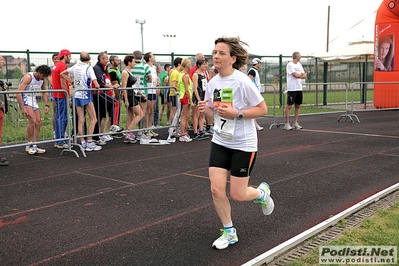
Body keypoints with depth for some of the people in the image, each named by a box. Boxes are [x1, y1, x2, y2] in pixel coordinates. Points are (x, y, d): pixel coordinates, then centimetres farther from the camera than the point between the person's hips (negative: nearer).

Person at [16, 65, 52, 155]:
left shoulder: (42, 80, 1)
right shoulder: (28, 77, -20)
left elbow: (45, 93, 16)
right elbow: (18, 93, -24)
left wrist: (46, 105, 3)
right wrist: (23, 108, -29)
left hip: (33, 100, 8)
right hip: (24, 99, -8)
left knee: (38, 122, 1)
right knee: (32, 121, -22)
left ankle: (34, 145, 11)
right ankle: (29, 145, -12)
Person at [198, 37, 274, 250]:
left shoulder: (242, 81, -18)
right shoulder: (213, 82, 0)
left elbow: (263, 109, -14)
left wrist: (237, 113, -25)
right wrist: (204, 109, -10)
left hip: (243, 144, -5)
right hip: (220, 142, 5)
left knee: (237, 195, 1)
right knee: (216, 189, -2)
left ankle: (262, 192, 36)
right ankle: (229, 232, 19)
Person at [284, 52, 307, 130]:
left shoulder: (299, 64, 16)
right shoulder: (290, 64, -7)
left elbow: (304, 76, 10)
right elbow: (295, 75, -16)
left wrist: (298, 75, -10)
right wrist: (302, 75, 2)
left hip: (299, 88, 8)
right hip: (292, 88, -8)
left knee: (298, 106, 8)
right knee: (289, 106, -4)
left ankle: (295, 123, 15)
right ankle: (287, 124, 0)